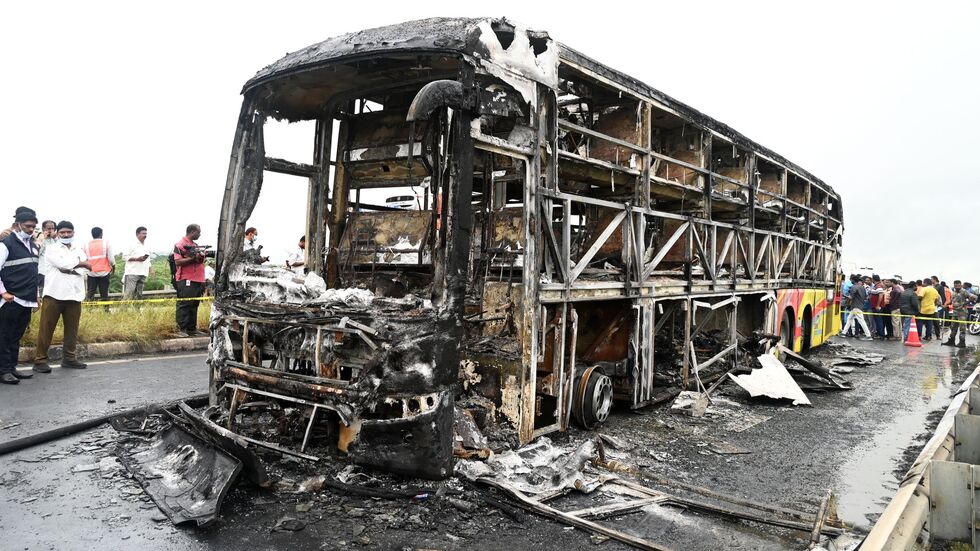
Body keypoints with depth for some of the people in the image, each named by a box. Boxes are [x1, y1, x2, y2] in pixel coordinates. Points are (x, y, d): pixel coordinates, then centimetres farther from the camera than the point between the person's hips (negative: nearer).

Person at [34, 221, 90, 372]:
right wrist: (82, 263, -1)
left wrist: (68, 268, -11)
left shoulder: (80, 252, 18)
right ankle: (40, 360, 3)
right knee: (46, 329, -2)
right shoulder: (52, 249, 6)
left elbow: (82, 270, 3)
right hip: (54, 294, -3)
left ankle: (69, 358, 14)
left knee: (72, 329, 5)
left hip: (74, 295, 4)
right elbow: (62, 263, -12)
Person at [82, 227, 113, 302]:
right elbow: (111, 258, -6)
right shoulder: (105, 243, -4)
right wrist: (113, 266, 11)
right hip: (104, 272, -1)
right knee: (104, 294, 4)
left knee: (90, 293, 9)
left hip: (91, 273, 2)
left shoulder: (86, 245, 2)